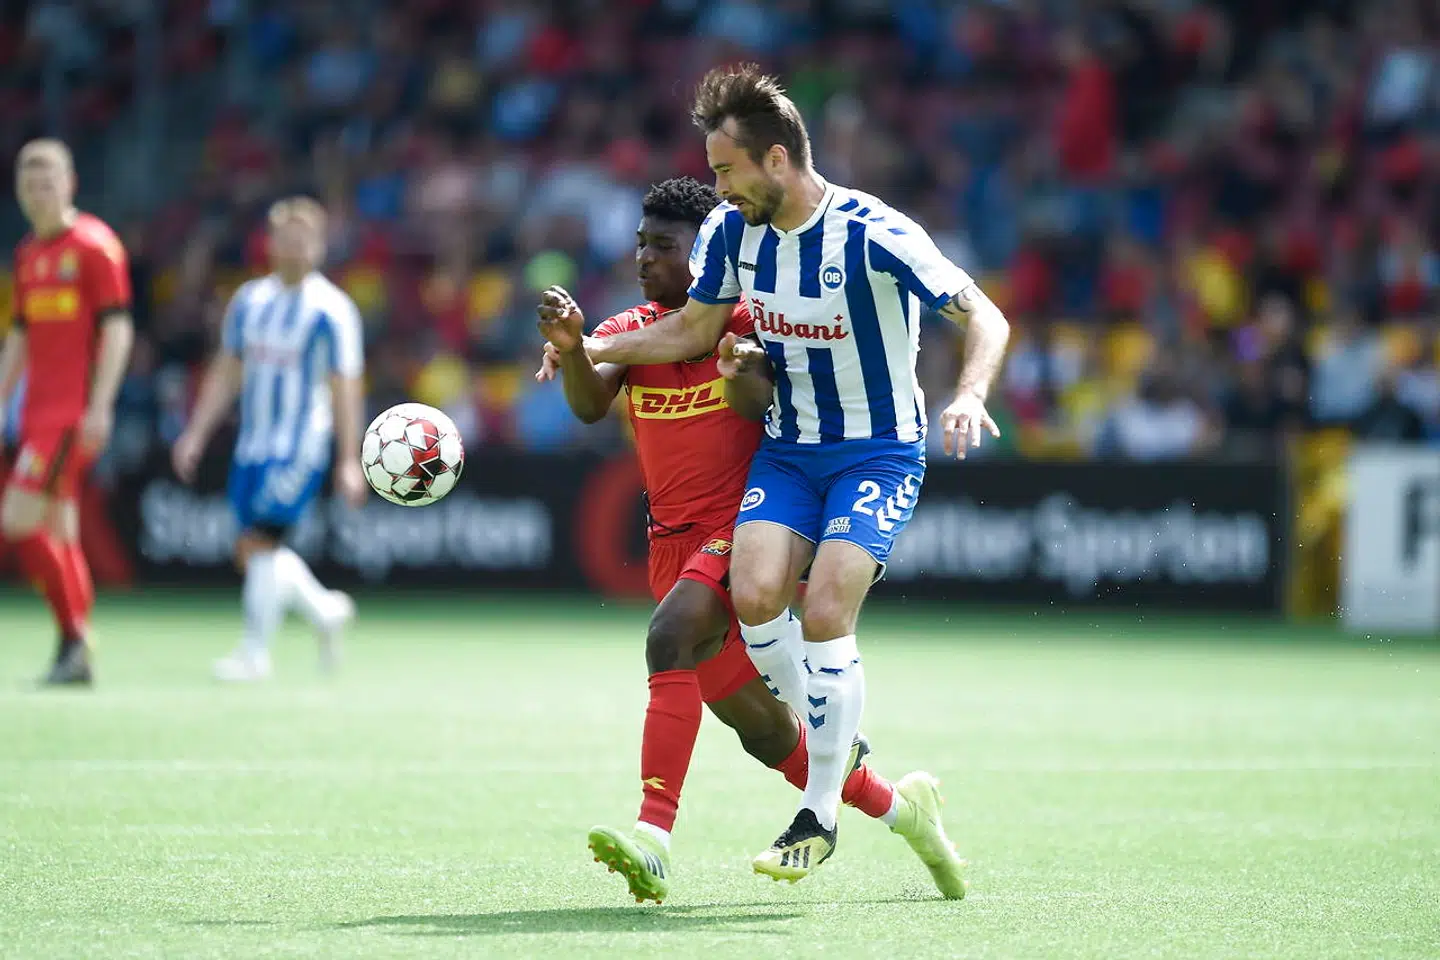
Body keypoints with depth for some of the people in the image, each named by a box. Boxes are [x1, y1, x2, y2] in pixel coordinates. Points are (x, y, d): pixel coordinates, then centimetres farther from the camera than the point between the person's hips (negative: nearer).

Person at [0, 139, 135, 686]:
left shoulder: (94, 245, -7)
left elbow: (117, 328, -11)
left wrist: (99, 406, -17)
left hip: (73, 413, -8)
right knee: (57, 532, 5)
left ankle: (74, 636, -8)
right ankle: (76, 658, 7)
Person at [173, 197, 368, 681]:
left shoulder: (331, 310, -7)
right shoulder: (250, 300, 10)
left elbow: (345, 390, -7)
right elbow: (226, 371, 16)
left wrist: (349, 462, -10)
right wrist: (197, 433, 10)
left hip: (300, 449, -6)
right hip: (252, 445, 6)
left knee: (260, 543, -14)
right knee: (252, 552, 6)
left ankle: (254, 653, -6)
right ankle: (325, 610, 28)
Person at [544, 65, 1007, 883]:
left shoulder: (873, 235, -21)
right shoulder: (732, 230, -2)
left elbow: (985, 317, -19)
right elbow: (694, 328, 17)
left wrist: (970, 396, -37)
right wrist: (594, 348, 8)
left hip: (880, 453, -5)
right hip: (788, 448, 5)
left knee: (824, 616, -19)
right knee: (755, 593, -18)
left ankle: (821, 816, -4)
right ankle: (837, 746, 7)